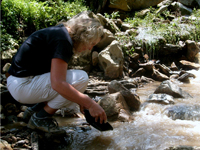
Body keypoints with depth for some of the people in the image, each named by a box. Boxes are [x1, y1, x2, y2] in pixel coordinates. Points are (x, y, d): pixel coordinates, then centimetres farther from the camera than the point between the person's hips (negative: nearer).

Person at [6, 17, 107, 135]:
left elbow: (60, 75, 18)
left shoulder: (61, 32, 11)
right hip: (22, 85, -10)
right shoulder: (63, 40, -20)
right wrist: (90, 104, -24)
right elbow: (57, 84, -29)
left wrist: (80, 101, 11)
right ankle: (41, 118, -7)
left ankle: (34, 110, 11)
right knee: (81, 78, -19)